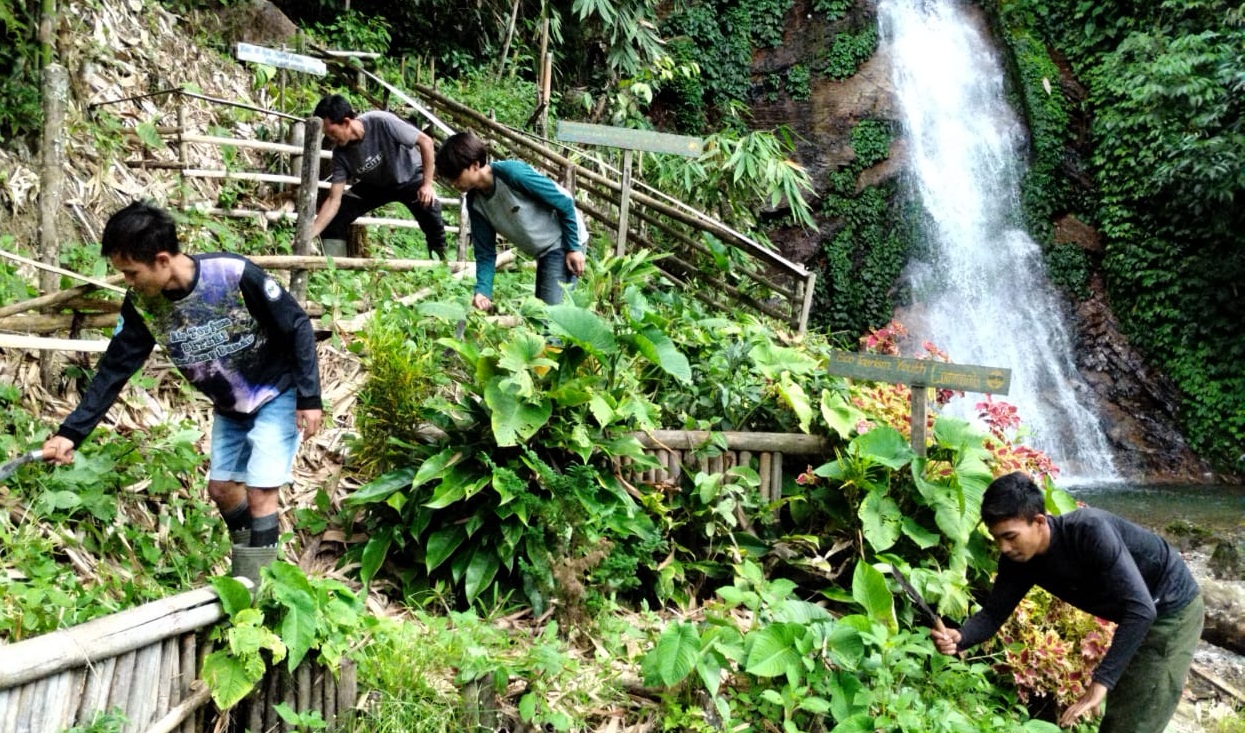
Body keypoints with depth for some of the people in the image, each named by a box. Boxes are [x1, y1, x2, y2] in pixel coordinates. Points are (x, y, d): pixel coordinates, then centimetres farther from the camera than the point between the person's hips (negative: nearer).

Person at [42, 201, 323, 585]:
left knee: (259, 492, -8)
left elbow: (298, 327, -21)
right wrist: (71, 432, -14)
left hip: (278, 394, -6)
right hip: (229, 406, 6)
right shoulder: (142, 304, -15)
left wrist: (309, 397, -19)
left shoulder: (236, 274, -31)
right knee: (221, 488, 12)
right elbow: (114, 369, -8)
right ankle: (245, 571, 35)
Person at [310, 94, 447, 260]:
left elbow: (425, 141, -26)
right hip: (374, 185, 4)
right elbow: (334, 200, -19)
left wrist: (427, 184, -27)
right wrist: (309, 235, -29)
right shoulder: (340, 153, -21)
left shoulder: (381, 122, -34)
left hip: (409, 177, -4)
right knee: (332, 221, -11)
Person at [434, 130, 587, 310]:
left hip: (564, 243, -8)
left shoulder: (512, 173, -26)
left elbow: (564, 203, -19)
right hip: (544, 253, 8)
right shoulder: (475, 203, -4)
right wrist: (483, 291, -18)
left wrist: (573, 248, -17)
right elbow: (485, 253, -2)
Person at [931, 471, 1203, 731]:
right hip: (1136, 619, 7)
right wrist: (959, 638, -33)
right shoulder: (1018, 559, -14)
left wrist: (1100, 682, -43)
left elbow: (1141, 609, -40)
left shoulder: (1089, 531, -36)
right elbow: (993, 613, -10)